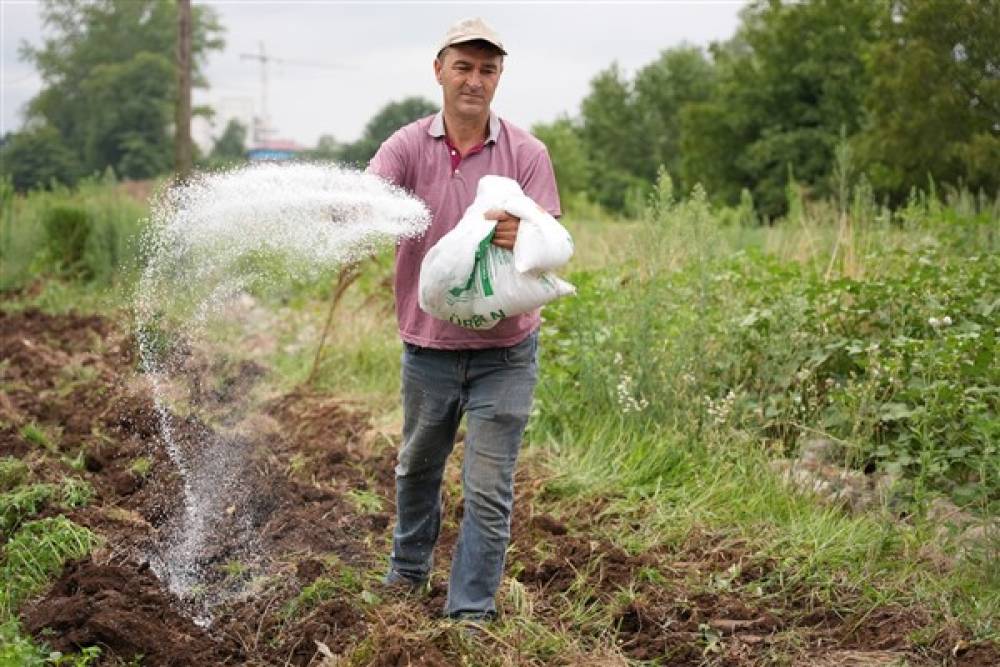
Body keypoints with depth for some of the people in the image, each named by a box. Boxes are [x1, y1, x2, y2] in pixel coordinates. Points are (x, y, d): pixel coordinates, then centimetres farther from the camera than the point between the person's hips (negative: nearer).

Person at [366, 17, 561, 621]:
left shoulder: (526, 153, -6)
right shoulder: (409, 147, -5)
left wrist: (521, 238, -35)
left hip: (504, 351, -2)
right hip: (427, 345, 2)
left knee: (489, 491, -1)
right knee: (417, 468, 22)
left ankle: (472, 613, 11)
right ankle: (409, 569, 46)